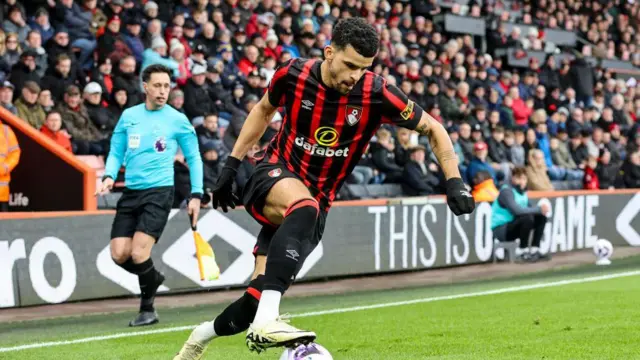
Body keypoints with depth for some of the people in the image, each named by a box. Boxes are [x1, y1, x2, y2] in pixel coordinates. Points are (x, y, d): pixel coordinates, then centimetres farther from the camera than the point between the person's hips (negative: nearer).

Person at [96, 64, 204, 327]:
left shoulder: (177, 120, 0)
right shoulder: (129, 116, 9)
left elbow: (194, 158, 6)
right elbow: (116, 152, 15)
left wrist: (196, 195, -1)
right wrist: (109, 176, -5)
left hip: (159, 192, -4)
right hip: (130, 192, 4)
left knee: (139, 254, -16)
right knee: (119, 254, -4)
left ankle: (147, 309, 3)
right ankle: (153, 279, 26)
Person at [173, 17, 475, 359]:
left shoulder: (377, 93, -15)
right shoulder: (293, 74, -11)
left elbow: (433, 129, -2)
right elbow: (263, 110, 11)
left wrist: (454, 182, -13)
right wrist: (231, 165, 11)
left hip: (315, 202, 2)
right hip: (274, 176, -2)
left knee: (260, 296, -7)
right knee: (304, 205, -40)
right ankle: (266, 321, -47)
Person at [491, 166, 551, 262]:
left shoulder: (522, 190, 9)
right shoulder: (506, 191, -18)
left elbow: (530, 207, 11)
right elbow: (516, 210, -32)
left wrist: (541, 209, -13)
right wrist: (539, 209, -26)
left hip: (512, 225, 9)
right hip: (500, 229, -9)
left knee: (541, 217, 2)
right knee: (527, 218, -30)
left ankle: (534, 250, 3)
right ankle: (522, 252, -17)